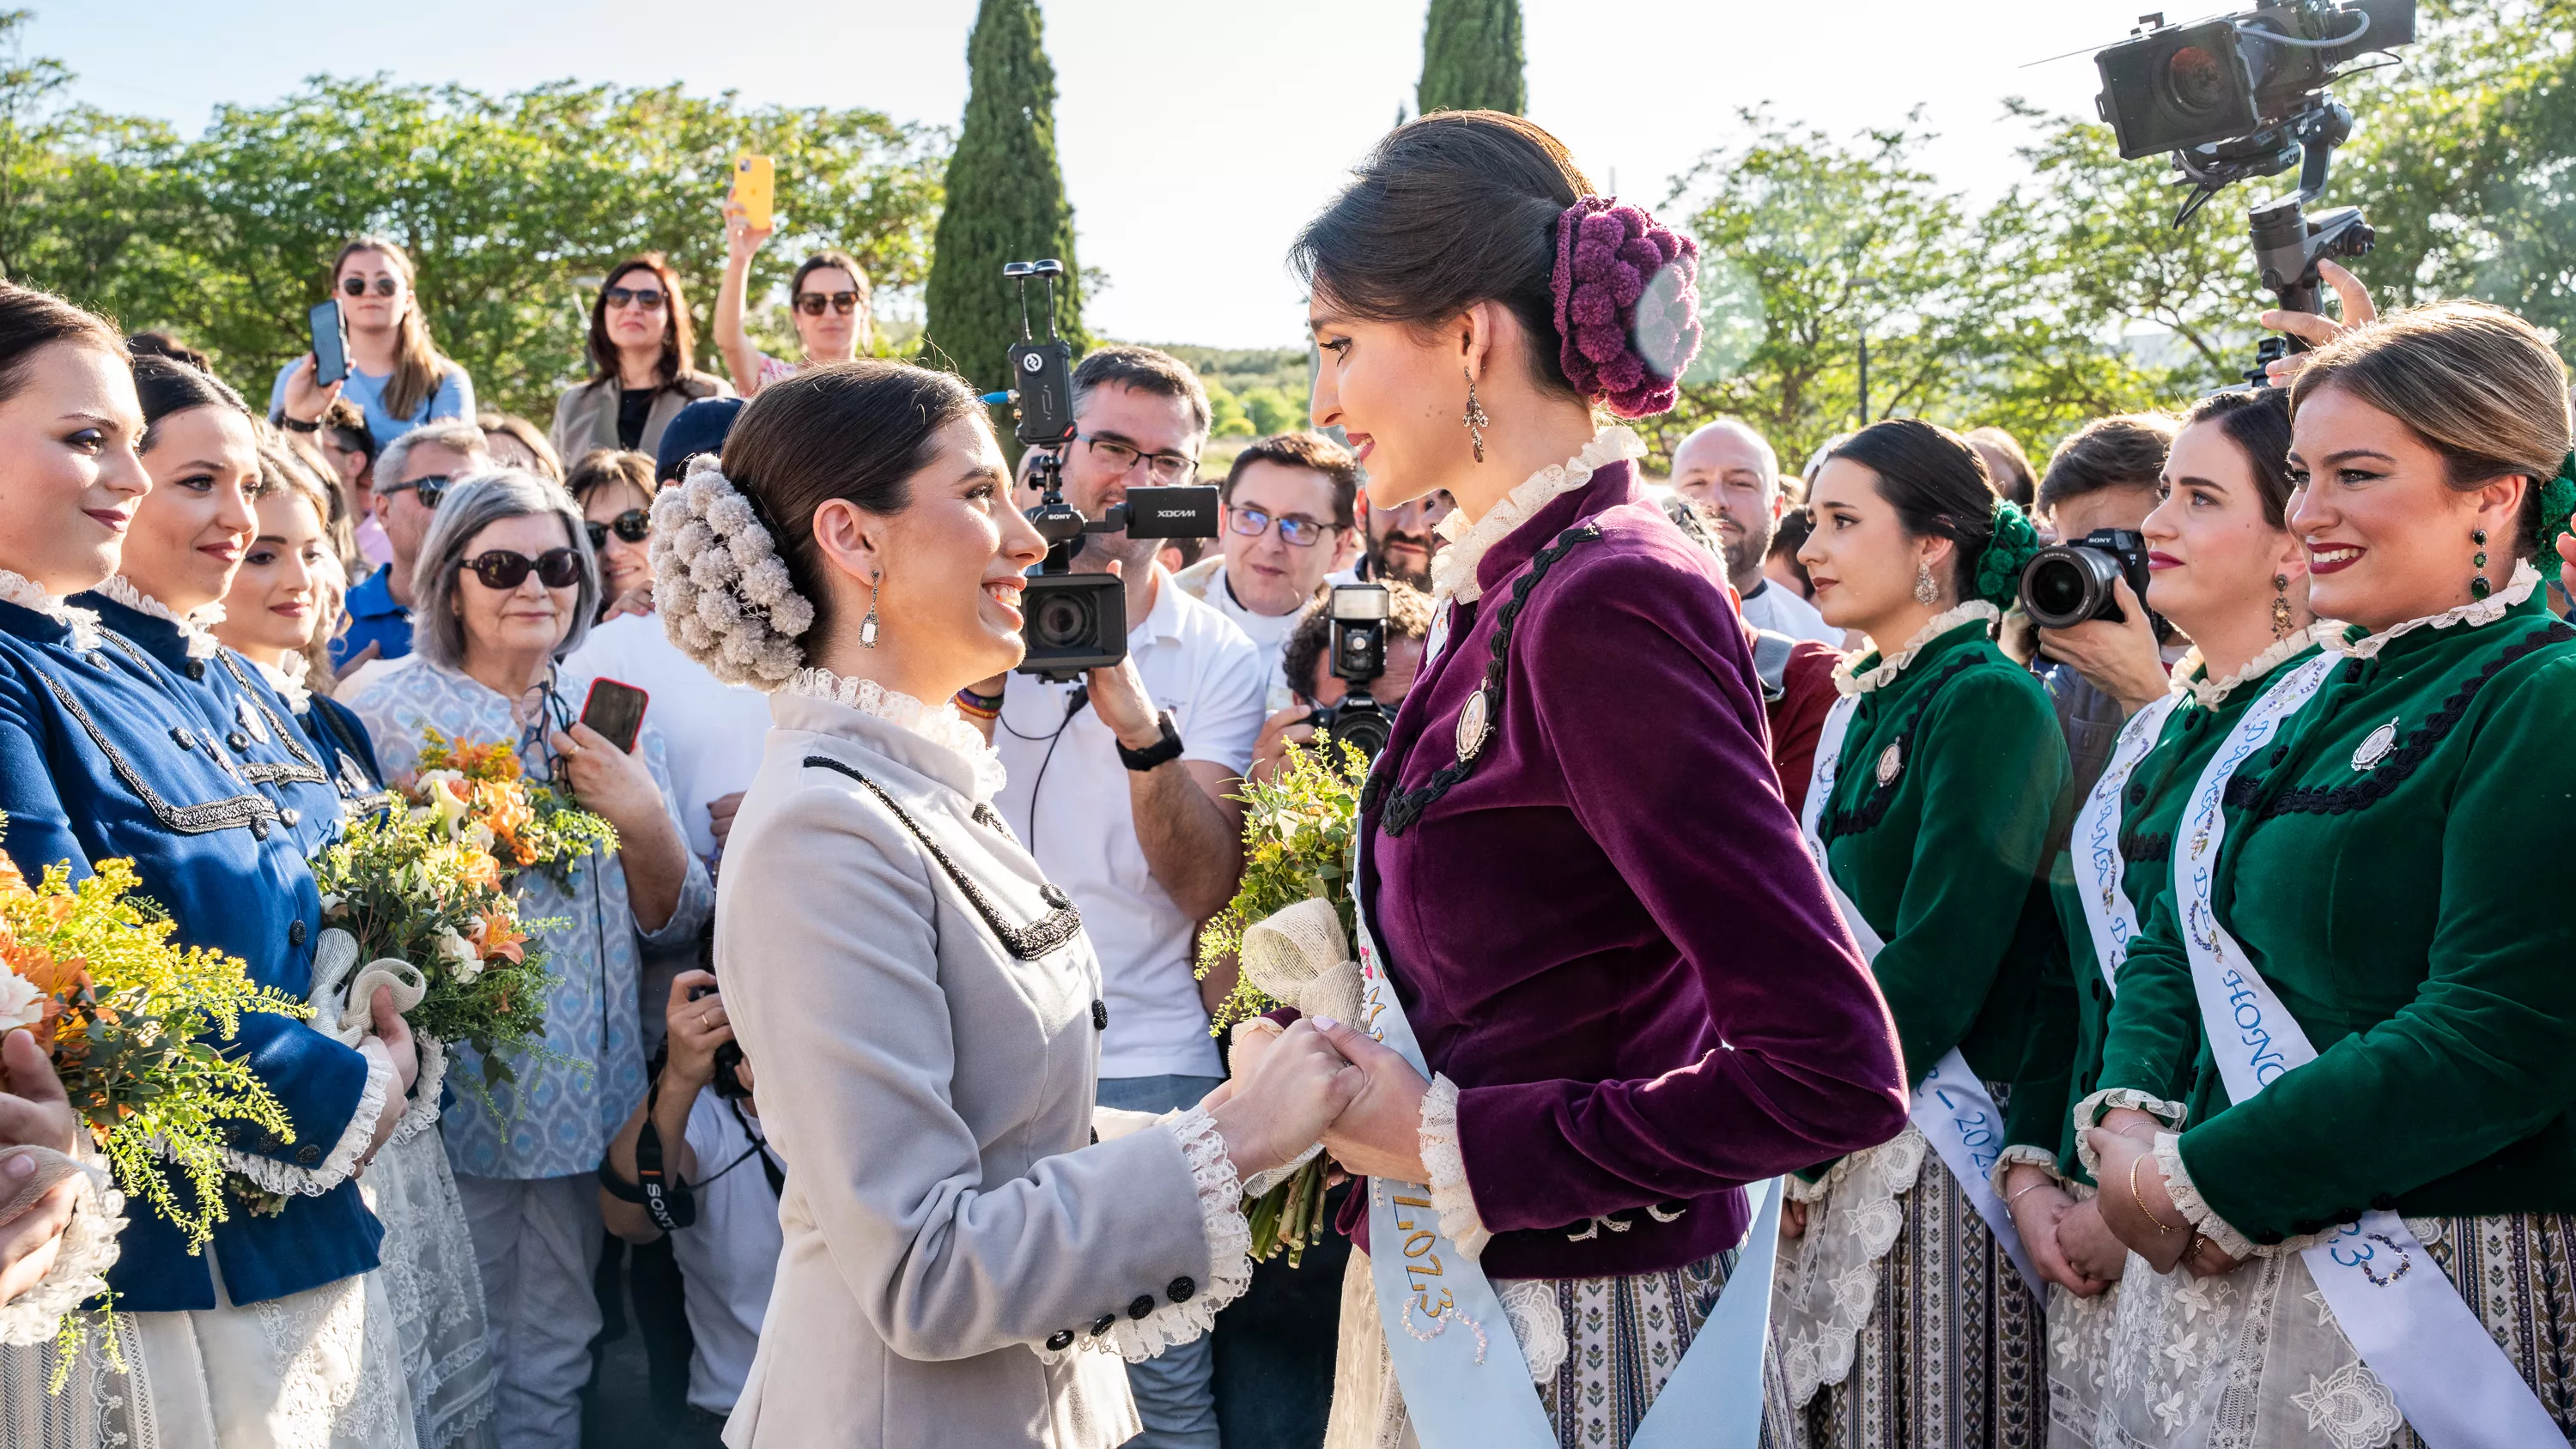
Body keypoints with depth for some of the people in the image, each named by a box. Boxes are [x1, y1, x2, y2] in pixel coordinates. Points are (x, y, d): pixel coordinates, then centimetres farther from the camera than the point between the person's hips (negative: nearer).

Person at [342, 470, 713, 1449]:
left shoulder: (612, 723, 9)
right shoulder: (387, 709, -3)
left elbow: (673, 925, 7)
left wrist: (644, 822, -10)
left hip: (582, 1099, 4)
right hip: (449, 1099, -4)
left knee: (552, 1365, 11)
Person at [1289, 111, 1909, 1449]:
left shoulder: (1605, 602, -21)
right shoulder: (1518, 588, 5)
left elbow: (1834, 1072, -26)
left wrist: (1448, 1140, -19)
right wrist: (1335, 1058, 3)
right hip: (1456, 1300, 8)